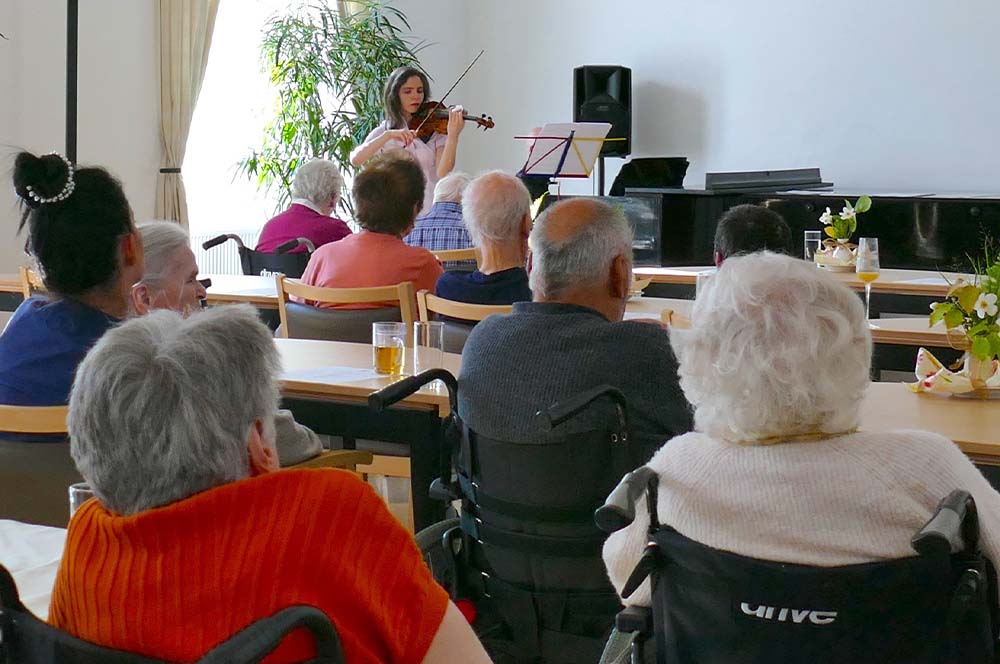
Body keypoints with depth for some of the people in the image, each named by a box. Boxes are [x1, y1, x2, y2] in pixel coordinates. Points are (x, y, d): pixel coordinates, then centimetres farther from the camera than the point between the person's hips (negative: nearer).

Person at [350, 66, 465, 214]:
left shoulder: (436, 130, 4)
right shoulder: (382, 131, 8)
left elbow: (442, 172, -11)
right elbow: (355, 159, -9)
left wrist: (453, 135, -24)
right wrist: (388, 135, -20)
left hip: (430, 209, -1)